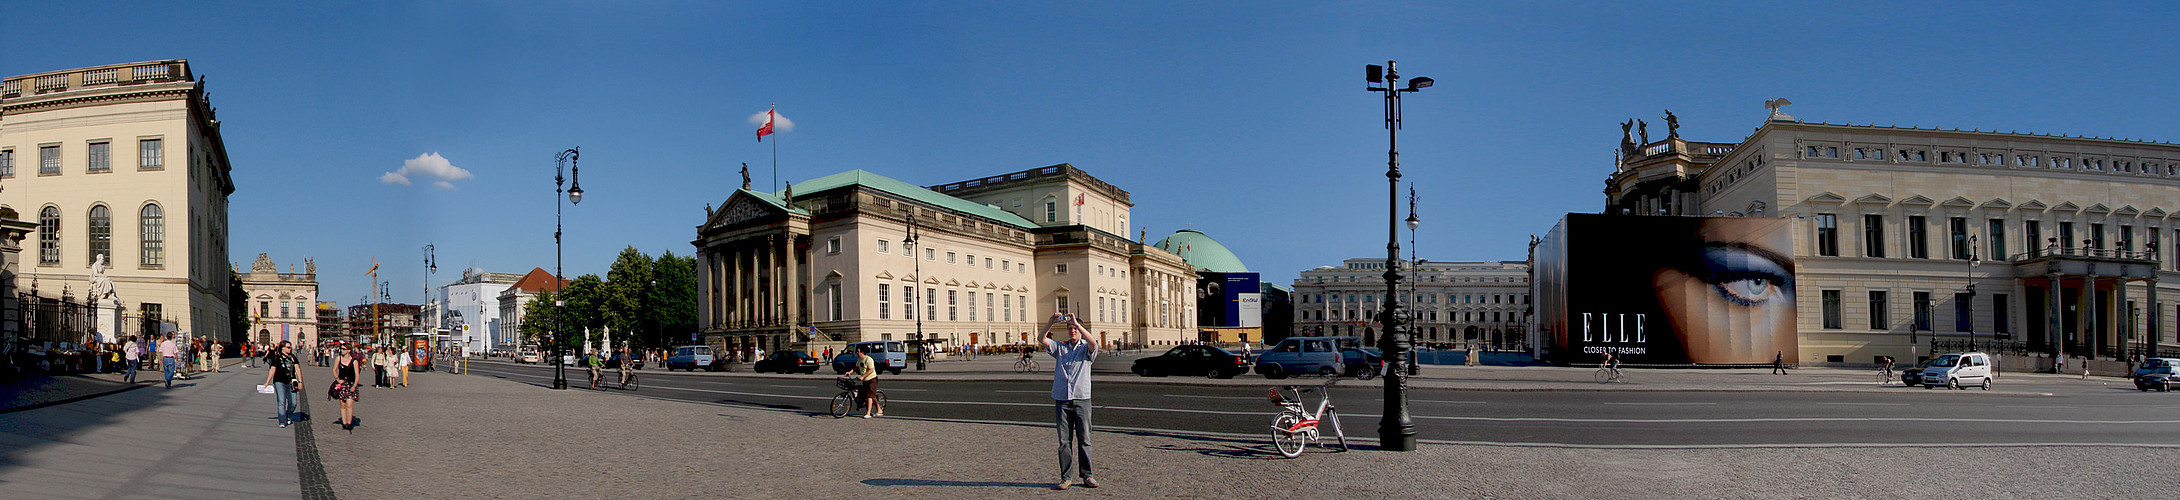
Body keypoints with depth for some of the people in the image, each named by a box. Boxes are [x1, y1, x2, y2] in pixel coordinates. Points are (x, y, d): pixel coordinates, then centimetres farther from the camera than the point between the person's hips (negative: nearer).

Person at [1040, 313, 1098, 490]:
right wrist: (1052, 322, -14)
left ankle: (1087, 476, 8)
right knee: (1064, 441, 2)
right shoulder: (1060, 347, 14)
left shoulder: (1086, 348, 7)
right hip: (1062, 400, 2)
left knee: (1084, 440, 1)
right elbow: (1042, 338, 1)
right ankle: (1066, 477, 6)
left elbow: (1093, 344, -17)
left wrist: (1077, 323, -19)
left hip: (1081, 398, -2)